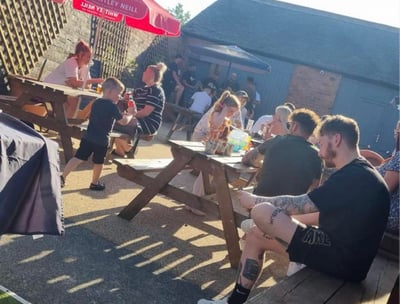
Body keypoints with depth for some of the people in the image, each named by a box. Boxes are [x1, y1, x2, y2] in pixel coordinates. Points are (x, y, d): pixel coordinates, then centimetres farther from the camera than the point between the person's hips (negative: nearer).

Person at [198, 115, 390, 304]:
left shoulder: (355, 176, -20)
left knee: (261, 212, -20)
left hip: (343, 260, -10)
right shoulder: (360, 173, 13)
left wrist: (254, 200, -4)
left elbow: (299, 205, -18)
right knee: (255, 235, 10)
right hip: (344, 253, 10)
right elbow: (316, 210, 16)